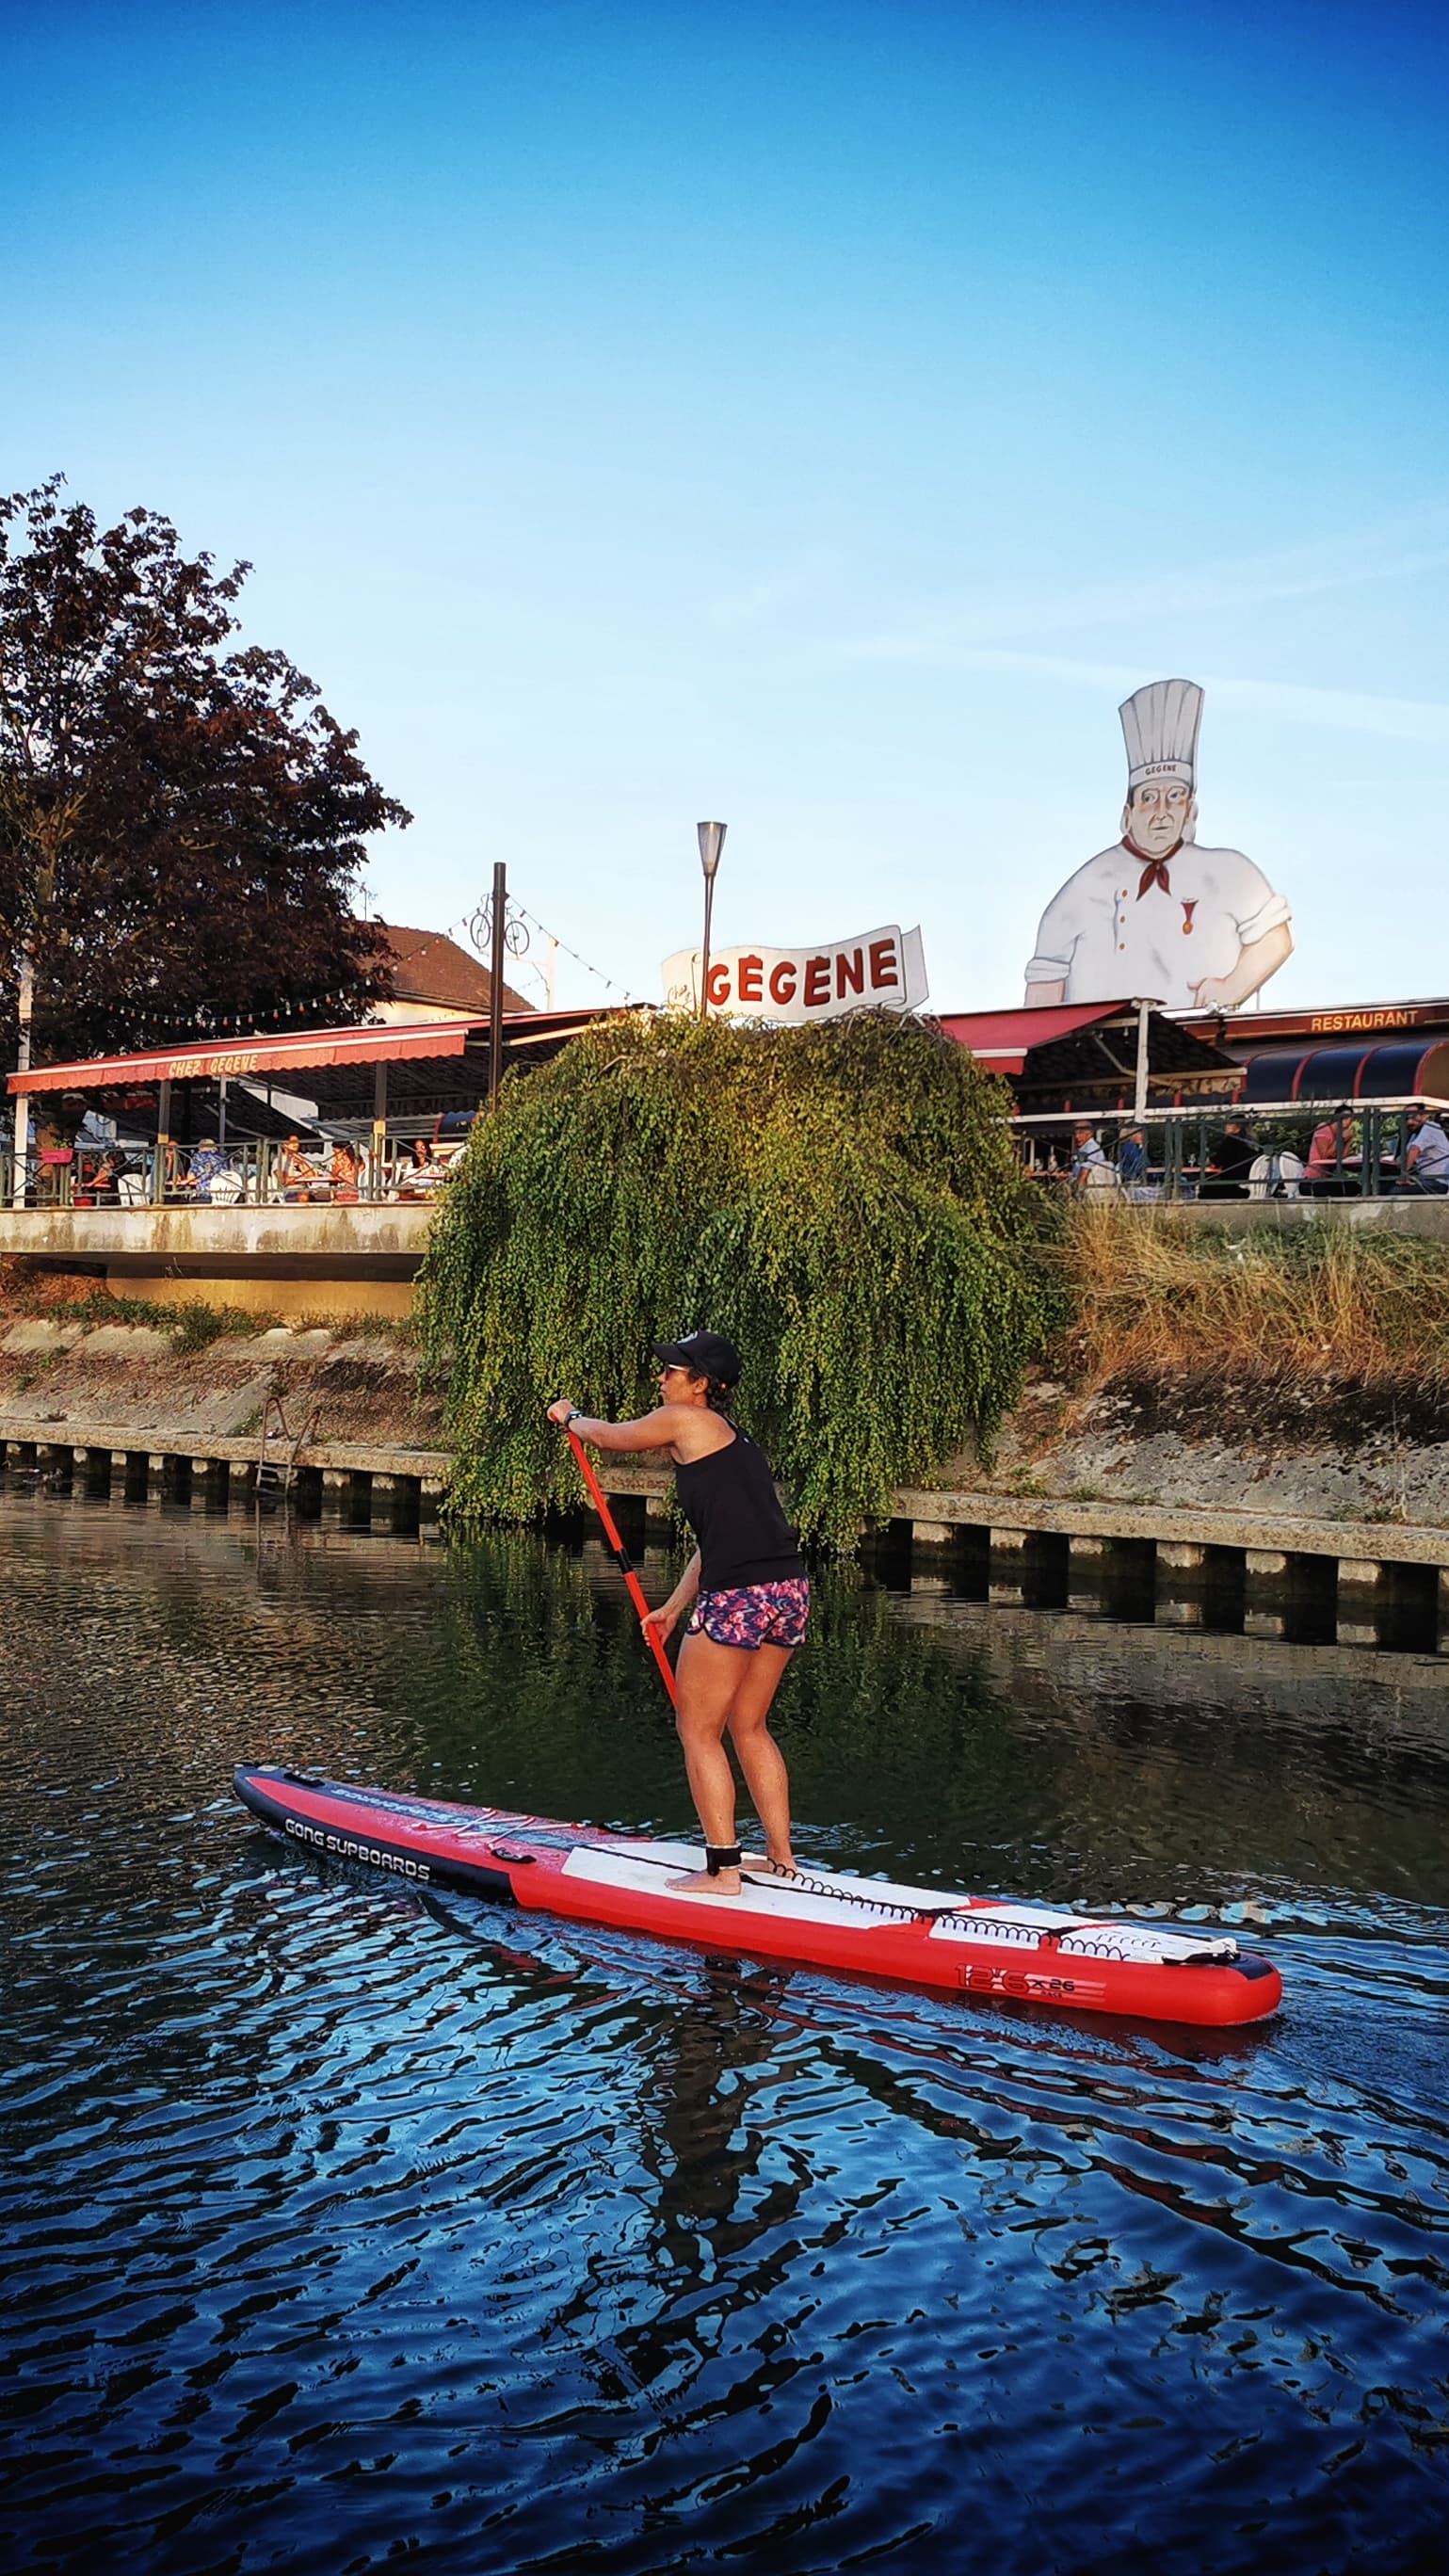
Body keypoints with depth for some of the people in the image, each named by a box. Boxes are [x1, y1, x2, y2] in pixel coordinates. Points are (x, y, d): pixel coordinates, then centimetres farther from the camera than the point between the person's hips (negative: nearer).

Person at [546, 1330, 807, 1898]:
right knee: (749, 1728, 20)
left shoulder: (683, 1420, -2)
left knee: (698, 1732, 4)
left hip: (738, 1597, -9)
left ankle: (722, 1870, 6)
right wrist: (674, 1608, 27)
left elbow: (610, 1437, 15)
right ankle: (781, 1857, 23)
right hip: (789, 1590, 9)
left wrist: (570, 1417, 35)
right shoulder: (733, 1437, 21)